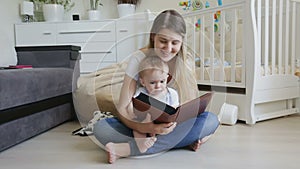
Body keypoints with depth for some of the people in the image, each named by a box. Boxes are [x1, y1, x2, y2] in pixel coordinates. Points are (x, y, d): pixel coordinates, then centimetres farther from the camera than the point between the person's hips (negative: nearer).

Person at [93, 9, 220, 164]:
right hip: (143, 125, -1)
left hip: (176, 126, 2)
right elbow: (122, 108, -17)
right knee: (100, 127, -25)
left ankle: (128, 149, -29)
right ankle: (181, 142, -26)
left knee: (211, 120, -27)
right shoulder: (139, 59, -14)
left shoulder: (186, 61, -7)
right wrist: (146, 128, -36)